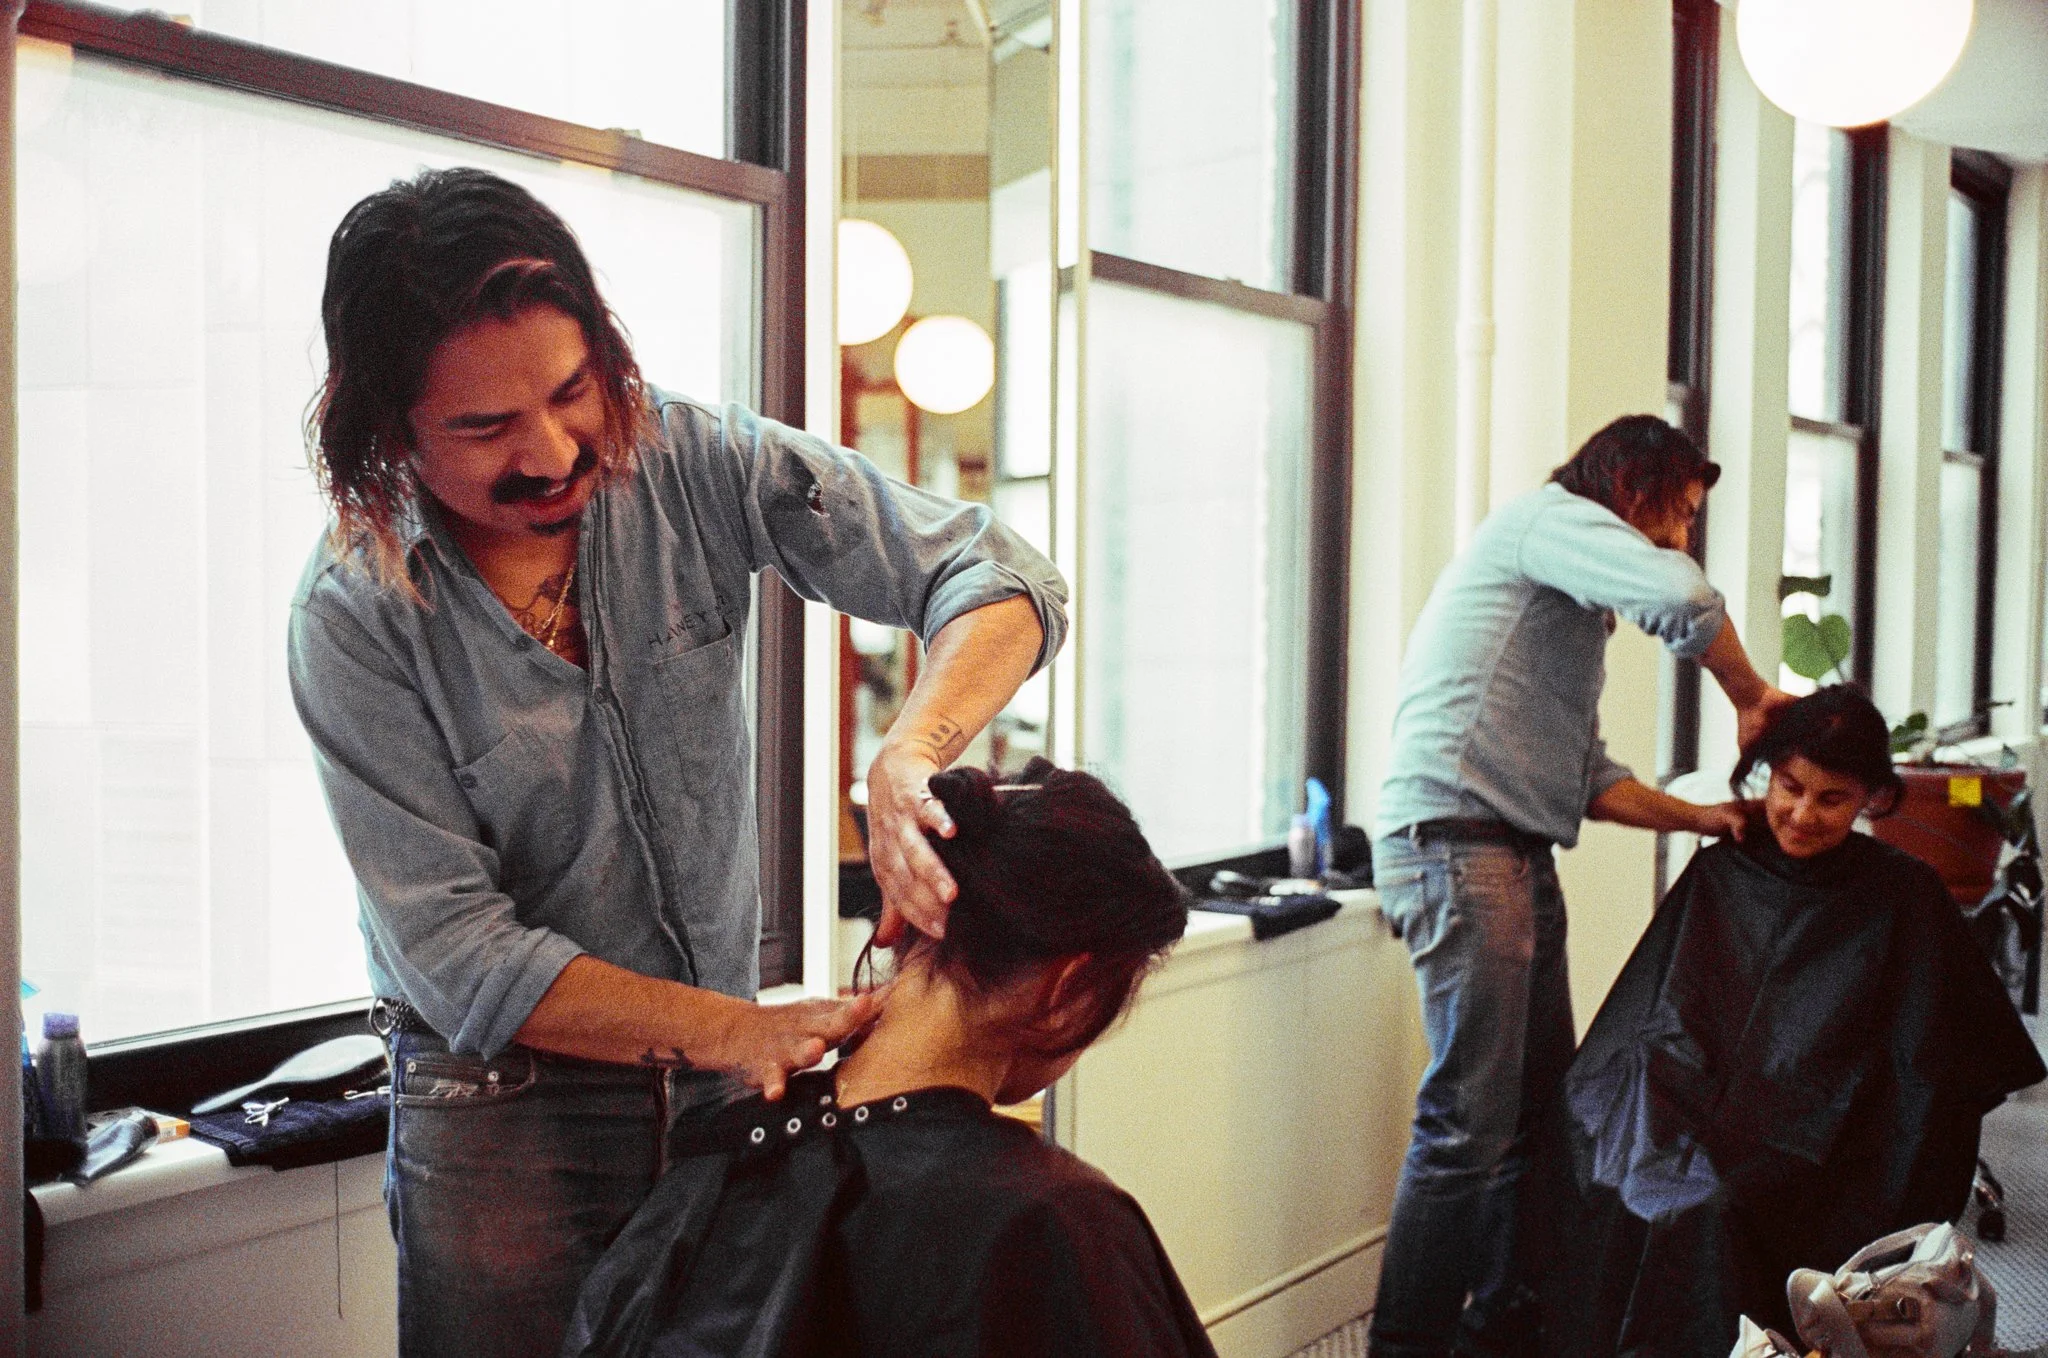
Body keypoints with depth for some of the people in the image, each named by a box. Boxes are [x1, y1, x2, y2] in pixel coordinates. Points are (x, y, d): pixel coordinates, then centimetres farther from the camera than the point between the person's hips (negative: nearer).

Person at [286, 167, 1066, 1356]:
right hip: (506, 1114, -2)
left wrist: (910, 757, -34)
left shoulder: (693, 464, -11)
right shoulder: (357, 613, -16)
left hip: (724, 1082, 3)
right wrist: (735, 1030, -25)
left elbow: (997, 578, -15)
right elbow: (458, 957, -17)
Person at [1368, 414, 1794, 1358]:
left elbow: (1587, 776, 25)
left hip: (1518, 858, 11)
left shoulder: (1575, 610, 29)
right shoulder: (1552, 516, -1)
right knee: (1473, 1120, -10)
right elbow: (1681, 599, -20)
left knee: (1544, 1109, 12)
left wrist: (1700, 815, 14)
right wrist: (1749, 698, -5)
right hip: (1458, 846, -11)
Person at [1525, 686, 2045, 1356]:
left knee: (1710, 1213, -34)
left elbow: (1927, 1074, 5)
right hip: (1706, 1123, 3)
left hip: (1824, 1156, -3)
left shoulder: (1903, 896, 5)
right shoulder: (1718, 874, 12)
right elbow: (1664, 1028, 9)